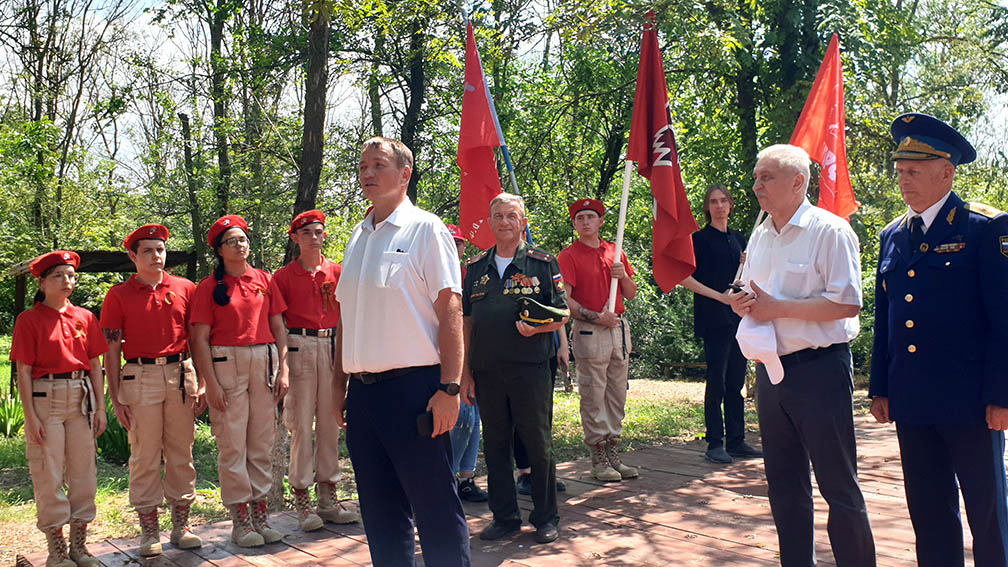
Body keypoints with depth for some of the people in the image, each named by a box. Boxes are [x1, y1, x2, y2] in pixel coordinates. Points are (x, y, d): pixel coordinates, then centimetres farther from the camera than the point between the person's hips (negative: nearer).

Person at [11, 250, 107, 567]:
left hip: (81, 398, 4)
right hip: (45, 398, -4)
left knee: (84, 470, 7)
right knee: (49, 474, 0)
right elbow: (24, 371, -5)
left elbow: (95, 365, 11)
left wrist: (100, 407, 5)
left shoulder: (85, 318, 8)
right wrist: (30, 416, -10)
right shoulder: (29, 320, -2)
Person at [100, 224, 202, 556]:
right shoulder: (119, 295, 3)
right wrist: (115, 397, -4)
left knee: (181, 452, 7)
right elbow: (111, 348, 2)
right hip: (140, 376, -2)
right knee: (145, 456, 2)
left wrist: (203, 384, 4)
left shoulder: (185, 288, 8)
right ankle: (149, 530, 11)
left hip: (181, 373, 2)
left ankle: (181, 524, 16)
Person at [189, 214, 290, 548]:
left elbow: (278, 327, 11)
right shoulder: (209, 287, 0)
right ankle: (240, 520, 7)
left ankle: (261, 512, 17)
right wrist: (211, 383, -10)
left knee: (262, 442, 7)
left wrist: (283, 369, 2)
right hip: (226, 365, -3)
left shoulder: (264, 280, 10)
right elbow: (200, 338, -3)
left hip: (264, 363, 3)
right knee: (232, 444, -1)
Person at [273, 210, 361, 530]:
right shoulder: (283, 276, 3)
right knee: (301, 422, -4)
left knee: (330, 421, 6)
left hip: (332, 346, 3)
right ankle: (301, 500, 2)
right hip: (299, 346, -3)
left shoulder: (337, 272, 11)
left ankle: (328, 497, 15)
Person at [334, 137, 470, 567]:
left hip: (412, 386, -6)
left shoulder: (425, 229, -3)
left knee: (435, 507, -1)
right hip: (362, 391, 7)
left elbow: (450, 311, -9)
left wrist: (449, 388, -16)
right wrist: (341, 384, 15)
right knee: (380, 511, 13)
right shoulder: (358, 237, 16)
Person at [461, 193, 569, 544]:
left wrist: (538, 327, -18)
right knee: (495, 446, 9)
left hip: (530, 368, -3)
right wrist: (465, 372, 8)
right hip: (486, 371, 3)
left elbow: (563, 314, 3)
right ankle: (505, 517, 21)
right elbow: (466, 322, 14)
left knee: (538, 444, 3)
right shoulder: (476, 268, 13)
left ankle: (546, 518, 16)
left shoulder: (542, 263, 4)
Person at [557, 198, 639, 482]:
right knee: (593, 397, -3)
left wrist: (623, 276, -3)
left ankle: (614, 455, 17)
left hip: (619, 328, 6)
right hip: (588, 332, -6)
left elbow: (631, 294, 17)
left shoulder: (615, 252, 14)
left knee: (617, 395, 9)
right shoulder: (569, 256, -2)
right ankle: (599, 460, 4)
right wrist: (596, 317, -16)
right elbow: (565, 299, -10)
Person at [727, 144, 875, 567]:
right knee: (784, 484, 14)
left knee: (838, 485, -2)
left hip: (819, 369, -7)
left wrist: (778, 308, -17)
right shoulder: (759, 237, 14)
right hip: (771, 370, 8)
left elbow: (847, 303, -18)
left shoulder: (830, 231, -9)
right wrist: (742, 304, 1)